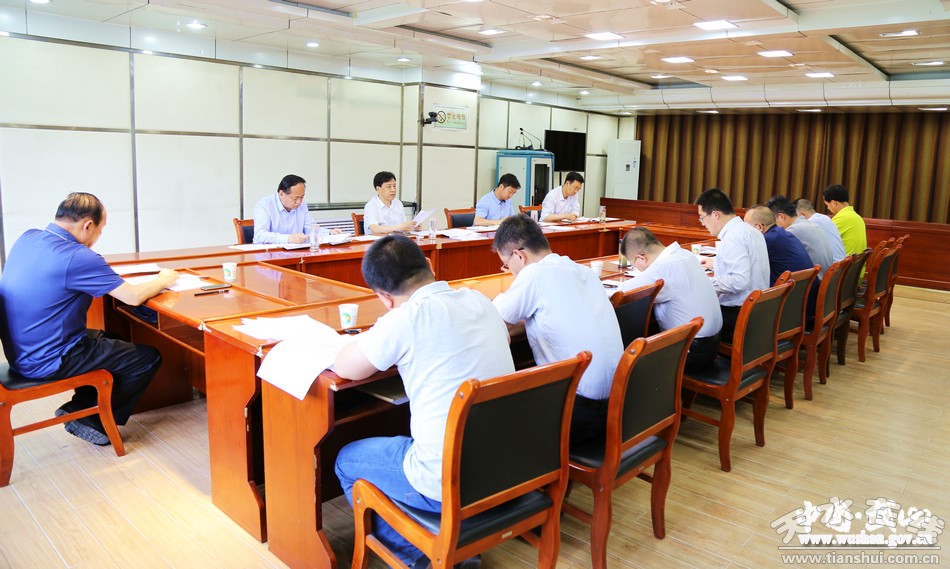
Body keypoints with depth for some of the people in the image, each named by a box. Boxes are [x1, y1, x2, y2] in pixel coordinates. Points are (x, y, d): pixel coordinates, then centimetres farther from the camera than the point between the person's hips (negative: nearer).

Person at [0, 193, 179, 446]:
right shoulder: (75, 257, -25)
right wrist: (163, 279, -1)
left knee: (114, 341, 26)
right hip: (47, 362, -9)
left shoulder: (27, 238, 2)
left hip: (20, 352, 9)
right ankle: (90, 419, 13)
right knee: (149, 357, 0)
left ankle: (80, 409, 22)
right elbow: (134, 296, -21)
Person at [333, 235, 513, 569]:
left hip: (451, 484, -7)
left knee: (347, 461, 18)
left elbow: (344, 368, -7)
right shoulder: (479, 301, 3)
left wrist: (376, 340, 13)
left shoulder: (406, 318, -17)